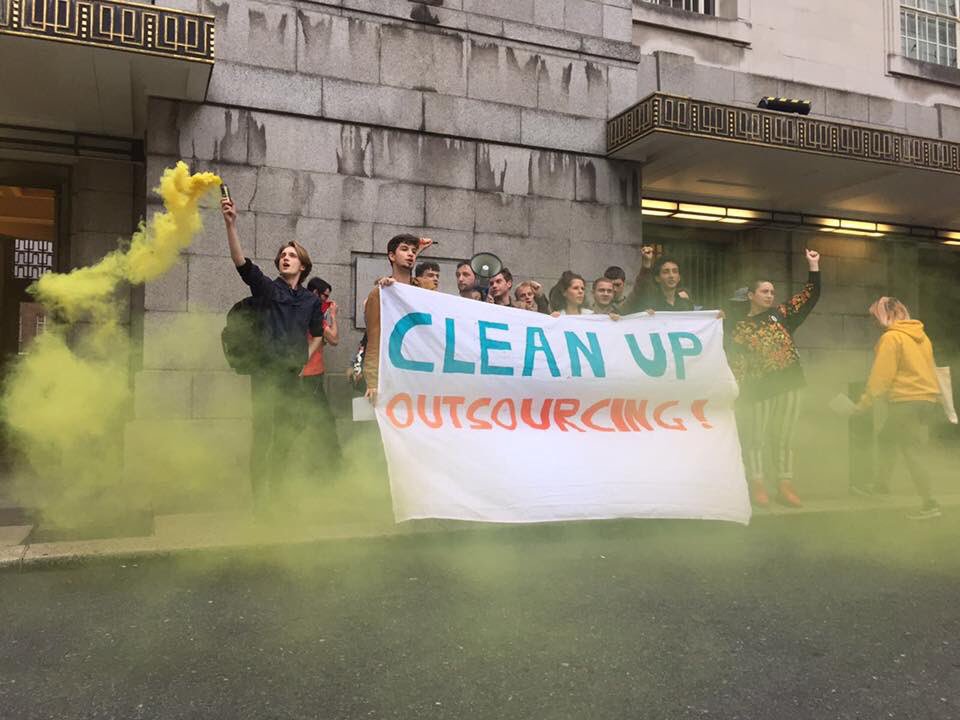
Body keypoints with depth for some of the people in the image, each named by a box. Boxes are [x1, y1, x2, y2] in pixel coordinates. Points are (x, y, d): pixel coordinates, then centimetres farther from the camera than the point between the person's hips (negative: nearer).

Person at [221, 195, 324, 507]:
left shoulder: (311, 300, 12)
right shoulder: (267, 287, 3)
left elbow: (318, 335, 21)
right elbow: (241, 262, -13)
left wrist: (305, 358, 4)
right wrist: (231, 224, -24)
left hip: (294, 375, 4)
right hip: (266, 372, -3)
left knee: (287, 438, 7)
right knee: (262, 435, -10)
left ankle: (275, 494, 20)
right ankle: (258, 498, -6)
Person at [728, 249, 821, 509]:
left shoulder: (781, 314, 11)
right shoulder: (741, 326, 1)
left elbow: (811, 295, 10)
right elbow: (736, 361, -5)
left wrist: (813, 266, 3)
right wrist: (738, 390, -13)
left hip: (788, 384, 3)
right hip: (759, 388, -3)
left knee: (785, 437, 7)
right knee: (756, 438, 0)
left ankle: (785, 485, 12)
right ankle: (757, 485, 7)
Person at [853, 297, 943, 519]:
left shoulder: (891, 337, -12)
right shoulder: (921, 335, 12)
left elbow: (881, 375, -15)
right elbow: (927, 367, 18)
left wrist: (865, 402, -8)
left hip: (907, 401, -9)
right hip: (928, 398, 9)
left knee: (911, 450, -4)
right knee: (886, 439, 21)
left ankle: (930, 504, -5)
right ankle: (881, 486, 30)